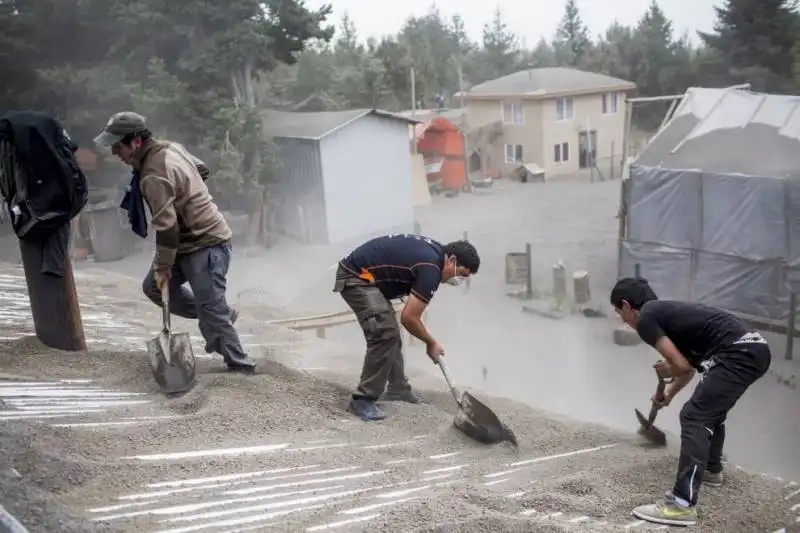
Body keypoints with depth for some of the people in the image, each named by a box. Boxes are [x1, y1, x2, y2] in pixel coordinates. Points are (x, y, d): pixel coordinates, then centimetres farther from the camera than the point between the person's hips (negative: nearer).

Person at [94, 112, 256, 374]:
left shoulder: (154, 176, -26)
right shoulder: (170, 147, 3)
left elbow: (166, 227, -26)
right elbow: (201, 169, 20)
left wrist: (162, 266, -15)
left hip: (206, 244, -10)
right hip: (196, 236, 10)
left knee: (211, 308, -7)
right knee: (153, 287, 14)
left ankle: (240, 365, 6)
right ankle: (219, 316, 22)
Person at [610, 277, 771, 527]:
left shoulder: (645, 319, 0)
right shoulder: (666, 311, 28)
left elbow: (681, 365, -5)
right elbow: (690, 362, 41)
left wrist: (665, 372, 17)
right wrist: (669, 394, 53)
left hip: (738, 353, -10)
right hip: (755, 348, 10)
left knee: (694, 417, -10)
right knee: (712, 410, 29)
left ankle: (682, 505, -15)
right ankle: (711, 469, 50)